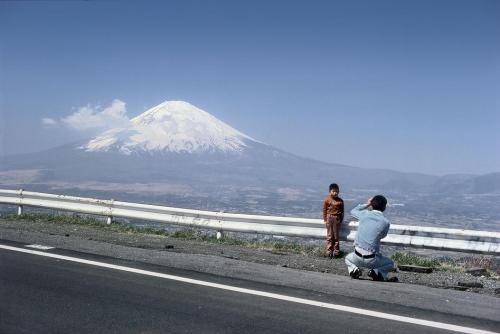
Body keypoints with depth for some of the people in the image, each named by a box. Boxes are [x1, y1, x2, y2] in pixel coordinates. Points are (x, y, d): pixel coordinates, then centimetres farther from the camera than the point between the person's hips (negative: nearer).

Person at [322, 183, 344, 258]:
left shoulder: (340, 201, 1)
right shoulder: (327, 200, -5)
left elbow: (342, 211, 7)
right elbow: (324, 210, -1)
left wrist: (341, 220, 1)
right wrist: (325, 220, -2)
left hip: (337, 219, 2)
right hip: (329, 218, -2)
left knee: (336, 236, 8)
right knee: (330, 236, 4)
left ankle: (336, 251, 15)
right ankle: (329, 252, 9)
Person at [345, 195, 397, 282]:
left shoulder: (364, 214, -3)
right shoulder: (386, 222, -8)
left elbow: (353, 211, 21)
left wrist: (367, 204, 23)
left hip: (357, 257, 2)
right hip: (371, 260, -2)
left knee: (348, 258, 36)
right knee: (390, 264, 27)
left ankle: (353, 270, 3)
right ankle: (376, 273, -3)